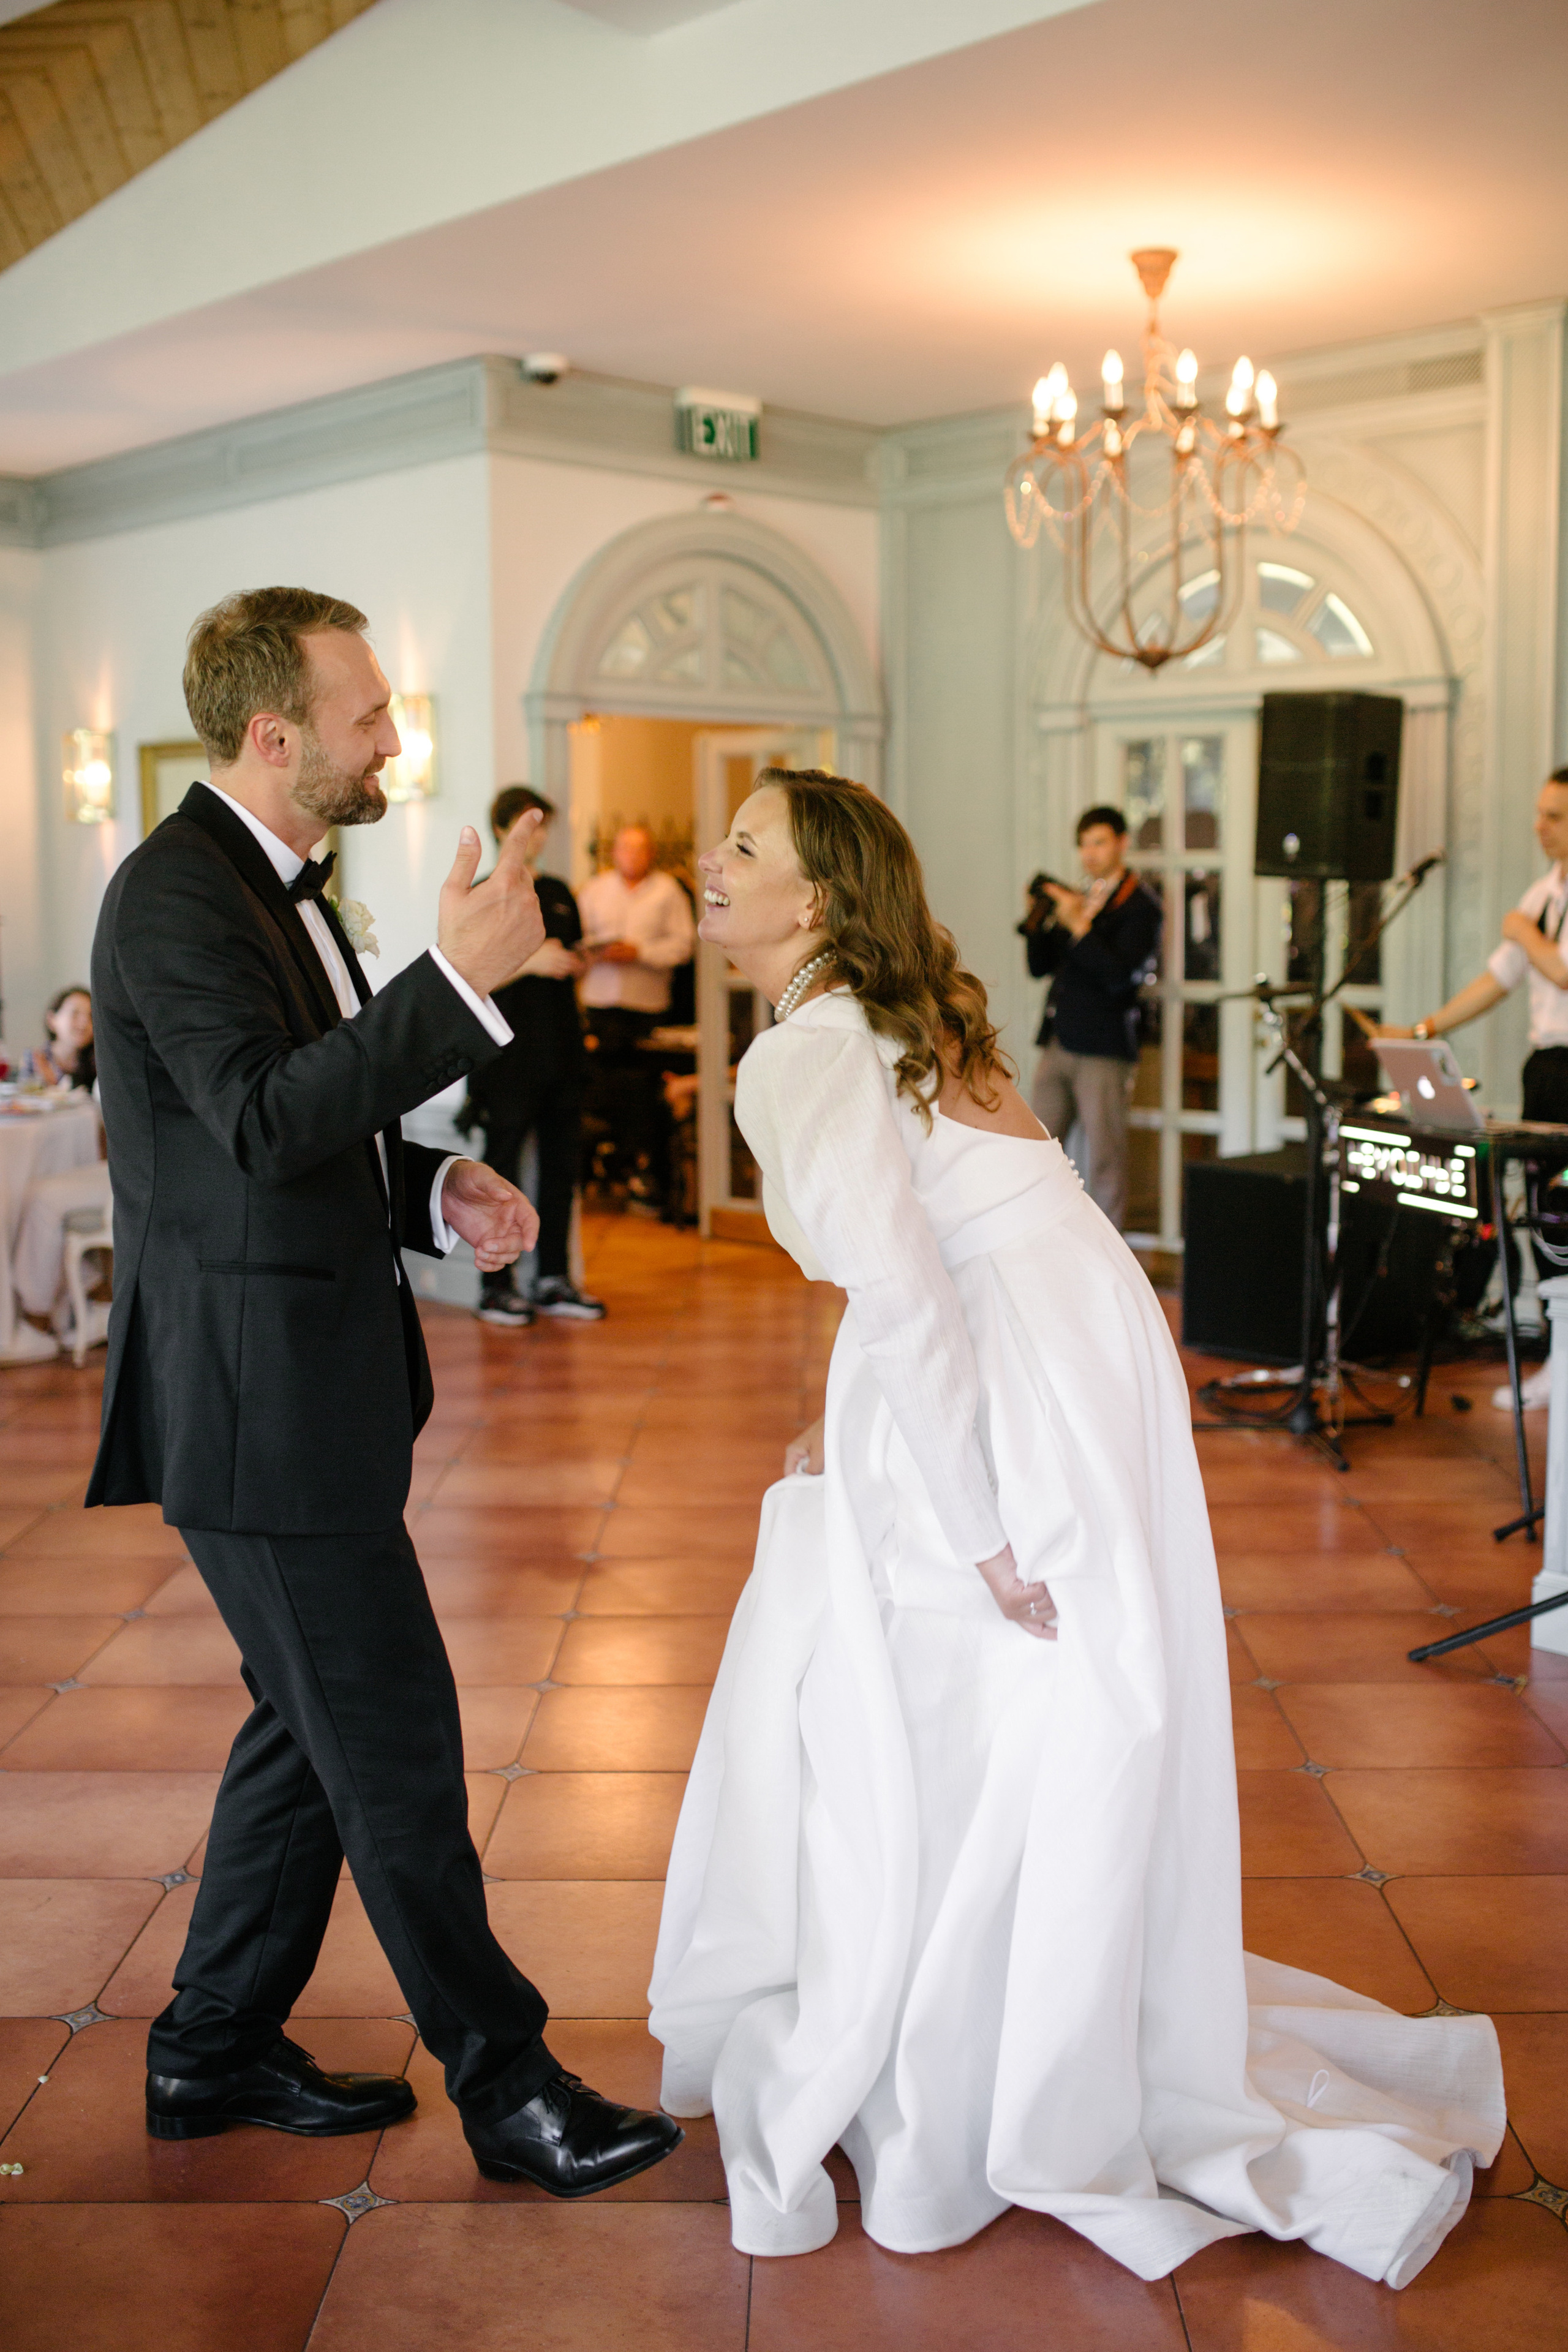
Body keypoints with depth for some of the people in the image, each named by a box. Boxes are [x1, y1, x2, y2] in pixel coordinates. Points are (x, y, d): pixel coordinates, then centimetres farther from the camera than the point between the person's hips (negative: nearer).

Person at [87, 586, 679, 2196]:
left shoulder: (270, 885, 15)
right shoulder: (177, 892, -16)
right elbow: (267, 1119, -30)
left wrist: (436, 1190, 4)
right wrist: (461, 978, -36)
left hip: (306, 1385, 10)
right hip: (254, 1400, -10)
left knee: (317, 1720, 18)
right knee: (392, 1735, -1)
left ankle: (215, 2052, 32)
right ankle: (501, 2079, 14)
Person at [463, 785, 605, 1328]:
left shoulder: (558, 893, 16)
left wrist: (577, 964, 2)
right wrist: (528, 962, -18)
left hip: (561, 1053, 6)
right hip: (510, 1054, -6)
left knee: (562, 1164, 7)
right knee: (501, 1168, -1)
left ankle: (553, 1278, 16)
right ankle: (495, 1285, 5)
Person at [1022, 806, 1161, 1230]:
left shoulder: (1140, 906, -4)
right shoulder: (1074, 898, 17)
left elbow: (1119, 976, -16)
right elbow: (1040, 968, 16)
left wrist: (1078, 925, -20)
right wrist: (1036, 921, 0)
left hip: (1103, 1051, -7)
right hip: (1058, 1045, 7)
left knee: (1105, 1159, -3)